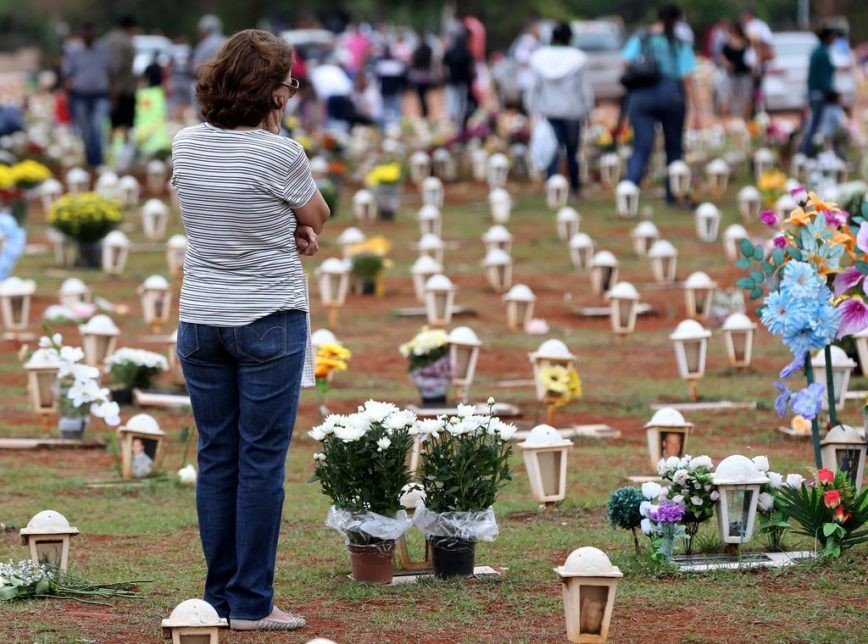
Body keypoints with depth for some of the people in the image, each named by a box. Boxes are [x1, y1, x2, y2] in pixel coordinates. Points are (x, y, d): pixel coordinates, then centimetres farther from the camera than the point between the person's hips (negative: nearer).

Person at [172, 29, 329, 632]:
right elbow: (317, 215, 1)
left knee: (217, 458, 10)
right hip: (269, 321, -5)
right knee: (261, 461, 0)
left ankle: (220, 596, 14)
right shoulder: (279, 155, -16)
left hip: (199, 323, 5)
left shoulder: (187, 146, 2)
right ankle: (251, 603, 2)